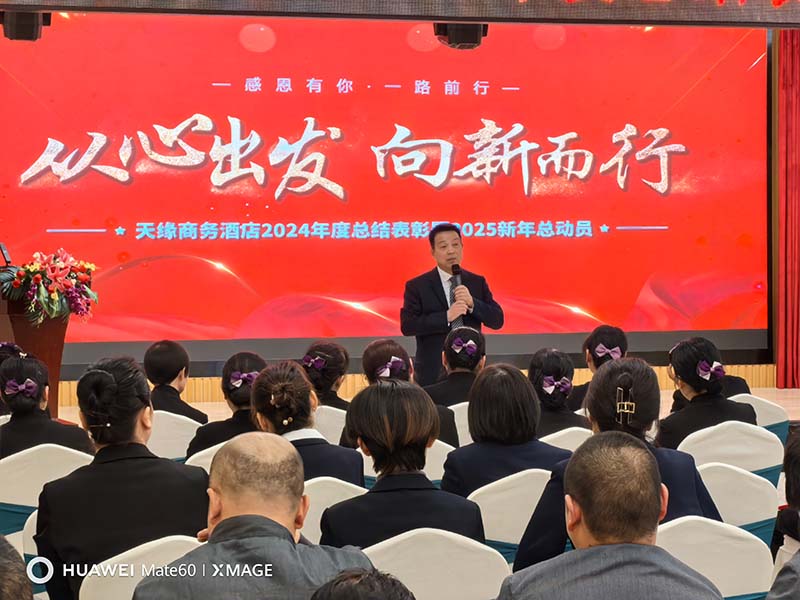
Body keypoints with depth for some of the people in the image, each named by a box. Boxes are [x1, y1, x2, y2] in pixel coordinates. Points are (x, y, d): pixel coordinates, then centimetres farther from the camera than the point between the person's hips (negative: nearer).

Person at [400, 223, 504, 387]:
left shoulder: (477, 282, 8)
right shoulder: (416, 286, -1)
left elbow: (497, 321, 3)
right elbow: (407, 326, -11)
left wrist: (472, 303, -14)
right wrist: (446, 317, -20)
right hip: (433, 373, -2)